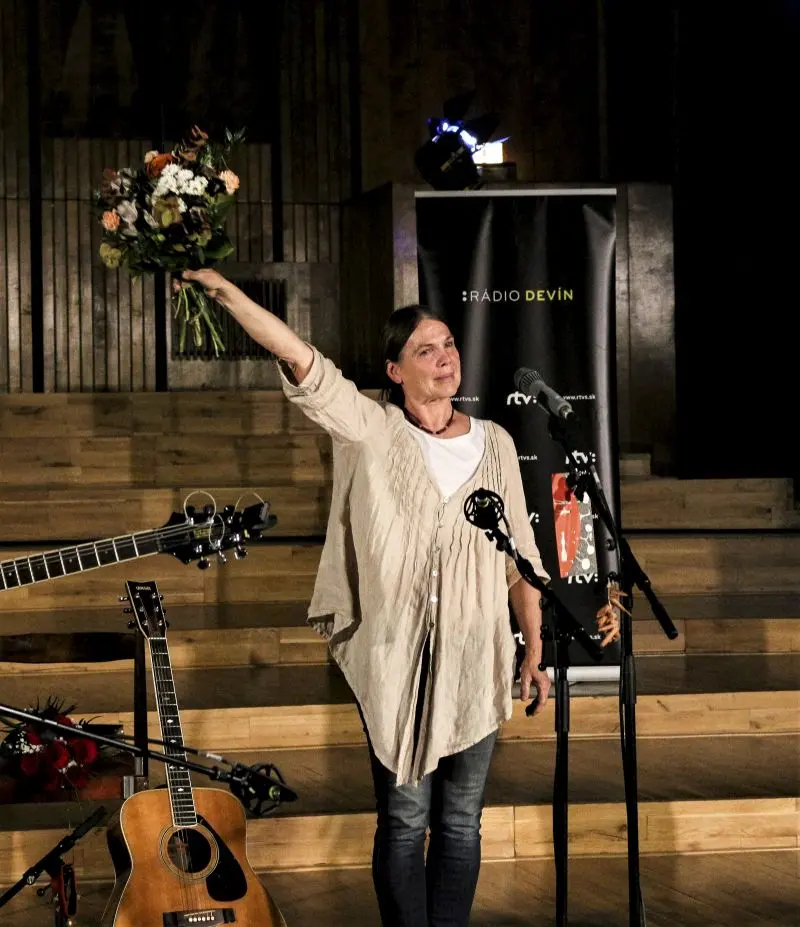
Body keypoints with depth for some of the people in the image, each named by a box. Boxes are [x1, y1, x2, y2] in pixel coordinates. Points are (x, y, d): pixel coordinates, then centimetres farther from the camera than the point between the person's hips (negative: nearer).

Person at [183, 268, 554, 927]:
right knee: (404, 818, 2)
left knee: (461, 819, 8)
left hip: (478, 661, 3)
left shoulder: (494, 442, 7)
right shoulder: (371, 432, -2)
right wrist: (225, 292, -28)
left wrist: (535, 652, 9)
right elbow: (301, 362, -16)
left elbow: (521, 557, 10)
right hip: (395, 659, -2)